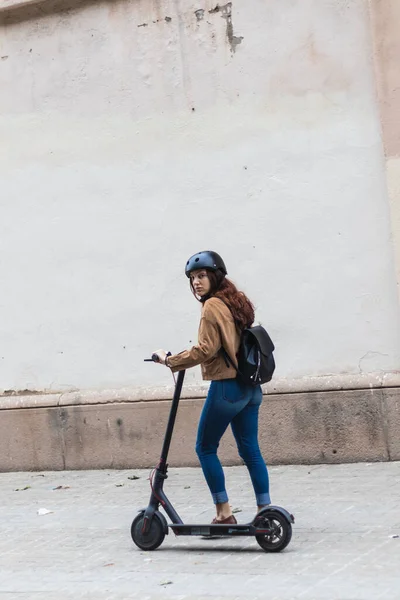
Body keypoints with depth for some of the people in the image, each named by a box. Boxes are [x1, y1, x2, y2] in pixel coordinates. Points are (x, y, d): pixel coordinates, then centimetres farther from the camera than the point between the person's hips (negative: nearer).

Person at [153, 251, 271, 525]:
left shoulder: (212, 306, -12)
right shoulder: (236, 301, 14)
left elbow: (205, 350, -18)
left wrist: (170, 361, -8)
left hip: (226, 387, -8)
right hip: (250, 388, 8)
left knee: (206, 448, 4)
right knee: (250, 450, 10)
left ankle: (224, 513, 3)